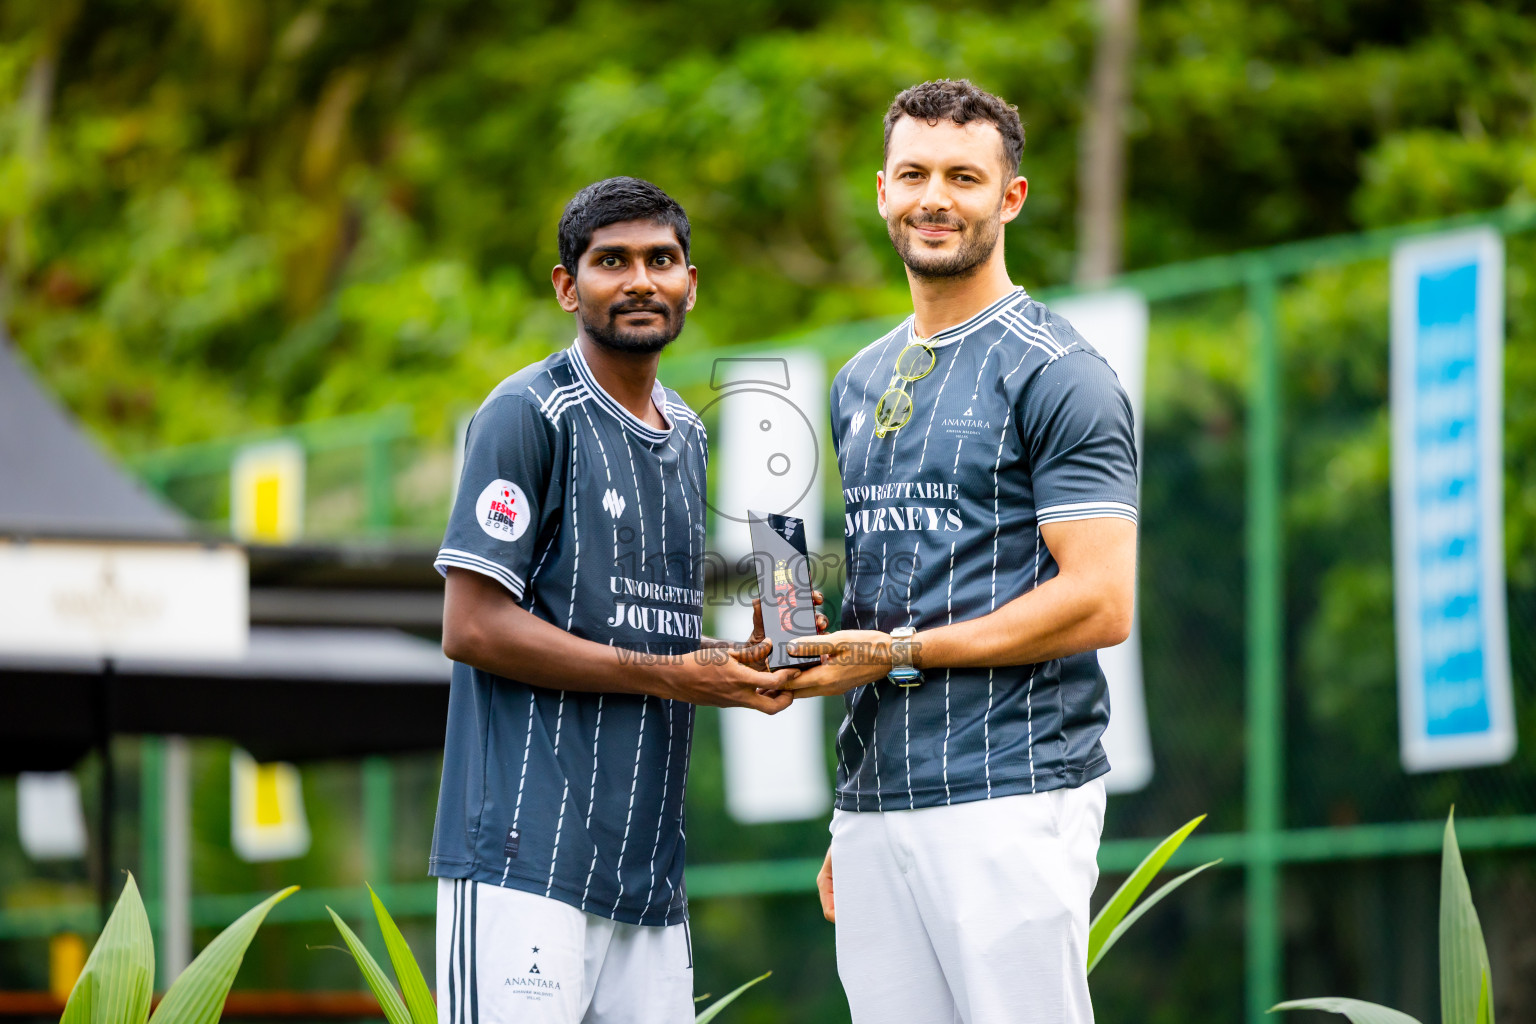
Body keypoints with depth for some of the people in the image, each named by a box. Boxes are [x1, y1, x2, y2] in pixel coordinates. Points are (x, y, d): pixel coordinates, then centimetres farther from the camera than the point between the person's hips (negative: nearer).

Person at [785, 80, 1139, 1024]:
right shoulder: (861, 382, 19)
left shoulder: (1055, 372, -5)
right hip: (877, 802, 7)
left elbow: (1101, 603, -13)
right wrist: (850, 817, 18)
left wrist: (899, 653, -12)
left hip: (1012, 797, -7)